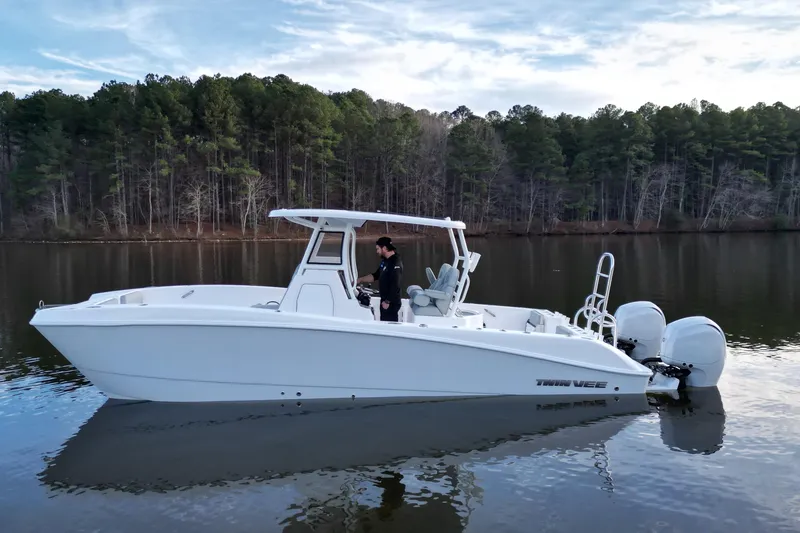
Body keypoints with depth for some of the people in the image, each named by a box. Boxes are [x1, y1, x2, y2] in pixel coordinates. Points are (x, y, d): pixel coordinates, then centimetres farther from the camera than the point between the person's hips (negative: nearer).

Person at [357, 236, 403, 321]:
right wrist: (359, 280, 15)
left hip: (391, 303, -10)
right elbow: (375, 275, 22)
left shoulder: (396, 263, -20)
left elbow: (395, 285, -24)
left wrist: (387, 302, -20)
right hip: (385, 300, 10)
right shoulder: (385, 261, 11)